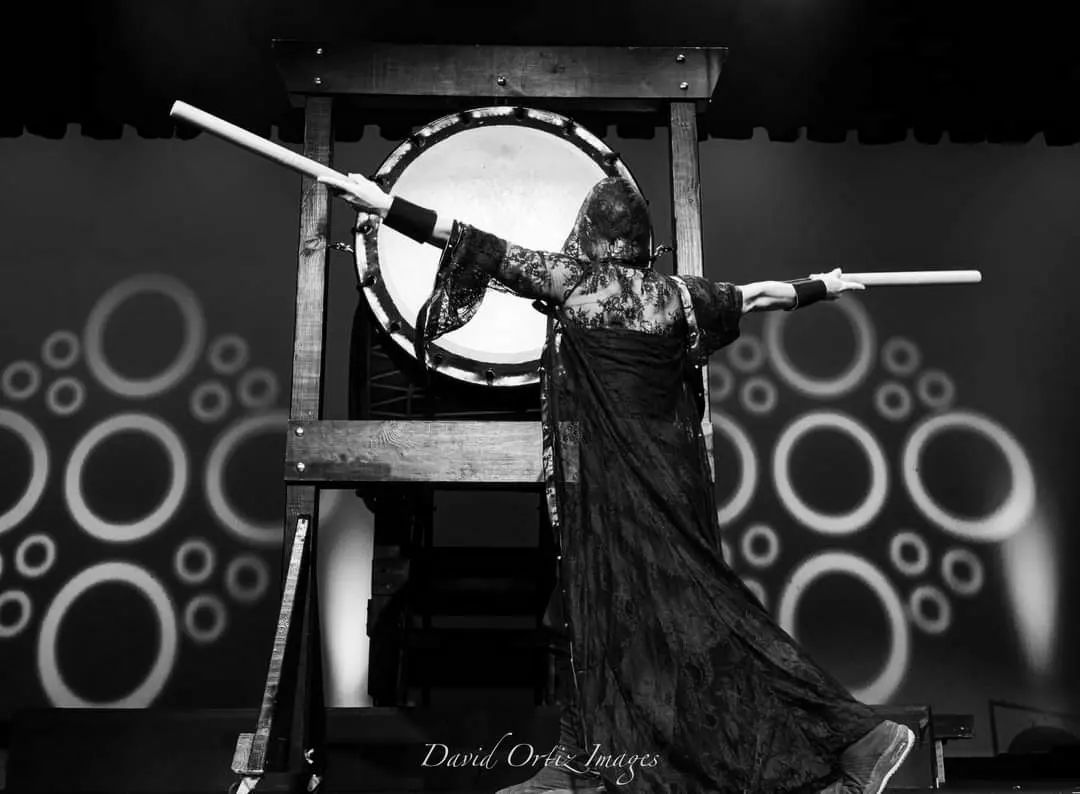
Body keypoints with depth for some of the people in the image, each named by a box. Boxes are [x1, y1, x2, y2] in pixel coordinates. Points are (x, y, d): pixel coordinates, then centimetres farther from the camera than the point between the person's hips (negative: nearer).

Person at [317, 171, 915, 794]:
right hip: (671, 475, 5)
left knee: (606, 601, 2)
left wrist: (383, 204, 1)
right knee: (692, 599, 10)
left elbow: (480, 247, -4)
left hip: (605, 478, -4)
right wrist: (822, 287, 37)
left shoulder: (569, 281, -4)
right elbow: (758, 295, 18)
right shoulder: (675, 295, 7)